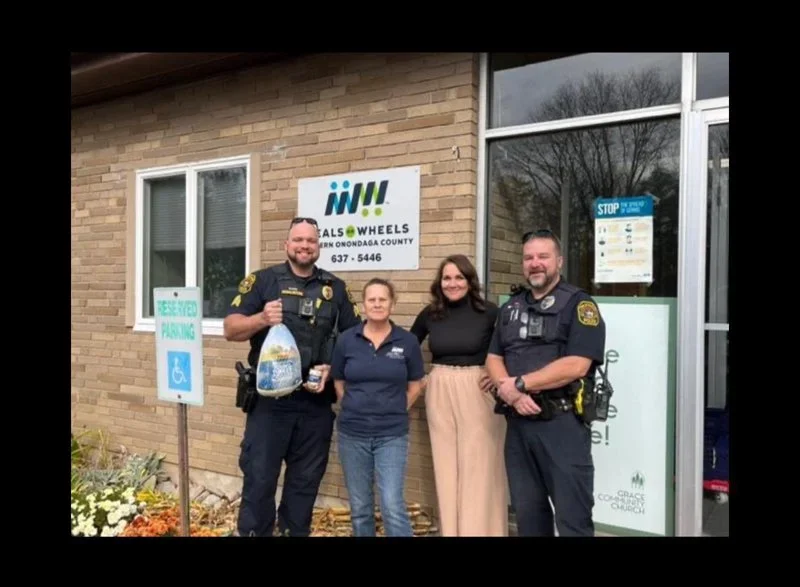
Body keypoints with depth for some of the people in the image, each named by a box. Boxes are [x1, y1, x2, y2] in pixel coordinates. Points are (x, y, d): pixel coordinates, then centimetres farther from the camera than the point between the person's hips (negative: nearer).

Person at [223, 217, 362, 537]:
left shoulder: (335, 288, 8)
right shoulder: (262, 280, 1)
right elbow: (230, 329, -3)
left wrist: (332, 367, -7)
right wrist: (262, 318, -22)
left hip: (316, 401, 3)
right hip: (269, 398, -2)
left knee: (306, 478, 14)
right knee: (259, 476, 4)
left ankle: (296, 532, 31)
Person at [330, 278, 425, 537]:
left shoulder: (407, 341, -3)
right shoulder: (346, 340, -2)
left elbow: (415, 385, 6)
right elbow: (339, 383, 9)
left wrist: (395, 412, 2)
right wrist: (355, 409, 3)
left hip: (392, 435, -1)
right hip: (352, 433, 2)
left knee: (393, 506, -6)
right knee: (359, 507, 12)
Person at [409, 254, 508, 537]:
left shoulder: (488, 311, -8)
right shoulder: (429, 314, 4)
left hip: (478, 391, -3)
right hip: (439, 393, 4)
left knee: (478, 465, 2)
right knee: (445, 465, 11)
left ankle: (479, 529, 17)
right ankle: (450, 529, 24)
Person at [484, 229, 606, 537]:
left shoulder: (579, 304, -6)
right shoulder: (510, 307, 14)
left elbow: (575, 366, -17)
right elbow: (493, 359, 10)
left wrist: (519, 384, -13)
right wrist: (509, 391, -11)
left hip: (562, 423, -6)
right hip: (517, 422, 6)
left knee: (572, 517, 2)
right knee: (527, 511, 17)